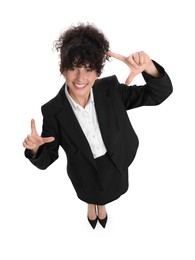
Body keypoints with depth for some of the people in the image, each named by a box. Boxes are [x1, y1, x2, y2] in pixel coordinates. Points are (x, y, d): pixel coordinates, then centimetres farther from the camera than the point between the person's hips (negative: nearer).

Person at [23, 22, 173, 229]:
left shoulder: (111, 89, -24)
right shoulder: (52, 111, -28)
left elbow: (159, 94, -22)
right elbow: (46, 160, -17)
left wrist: (148, 67, -43)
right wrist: (35, 149, -42)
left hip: (115, 164, 2)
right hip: (84, 171, -1)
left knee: (106, 193, 35)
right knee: (90, 194, 34)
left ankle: (101, 205, 73)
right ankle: (91, 206, 73)